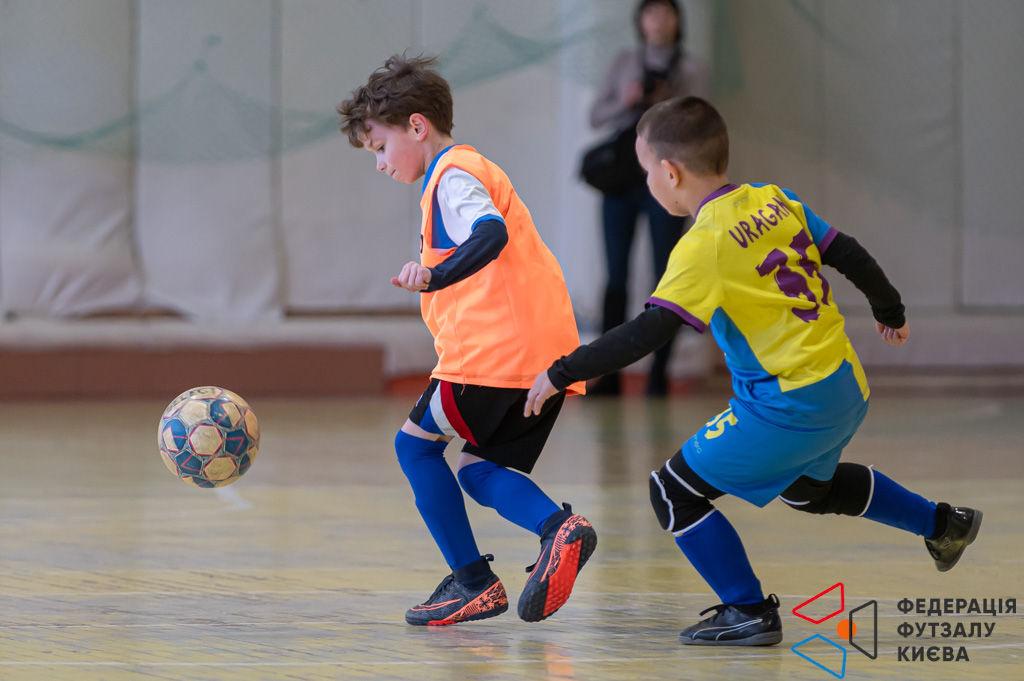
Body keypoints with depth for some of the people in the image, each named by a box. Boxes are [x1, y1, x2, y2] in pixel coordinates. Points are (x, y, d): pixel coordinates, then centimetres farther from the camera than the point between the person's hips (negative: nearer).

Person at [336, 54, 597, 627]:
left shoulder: (453, 176, -5)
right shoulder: (472, 169, 26)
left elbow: (491, 233, -25)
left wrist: (436, 276, -39)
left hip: (494, 348, -10)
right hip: (549, 350, 10)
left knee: (416, 444, 5)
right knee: (479, 470, 12)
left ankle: (474, 580, 2)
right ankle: (559, 527, -14)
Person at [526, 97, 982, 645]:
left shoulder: (704, 246, -18)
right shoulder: (774, 201, 5)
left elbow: (646, 334, -23)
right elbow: (849, 256, 11)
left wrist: (561, 374, -16)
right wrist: (890, 312, 30)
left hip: (790, 403, -9)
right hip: (847, 387, 9)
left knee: (675, 491, -1)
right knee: (807, 487, 36)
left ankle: (750, 613, 3)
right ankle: (942, 525, 45)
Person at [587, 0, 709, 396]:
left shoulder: (691, 69, 5)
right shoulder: (624, 63, 11)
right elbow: (597, 117, 7)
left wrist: (668, 105, -17)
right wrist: (625, 103, -10)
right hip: (621, 174, 2)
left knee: (666, 277, -3)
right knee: (616, 276, -2)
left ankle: (659, 374, 1)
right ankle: (609, 375, -1)